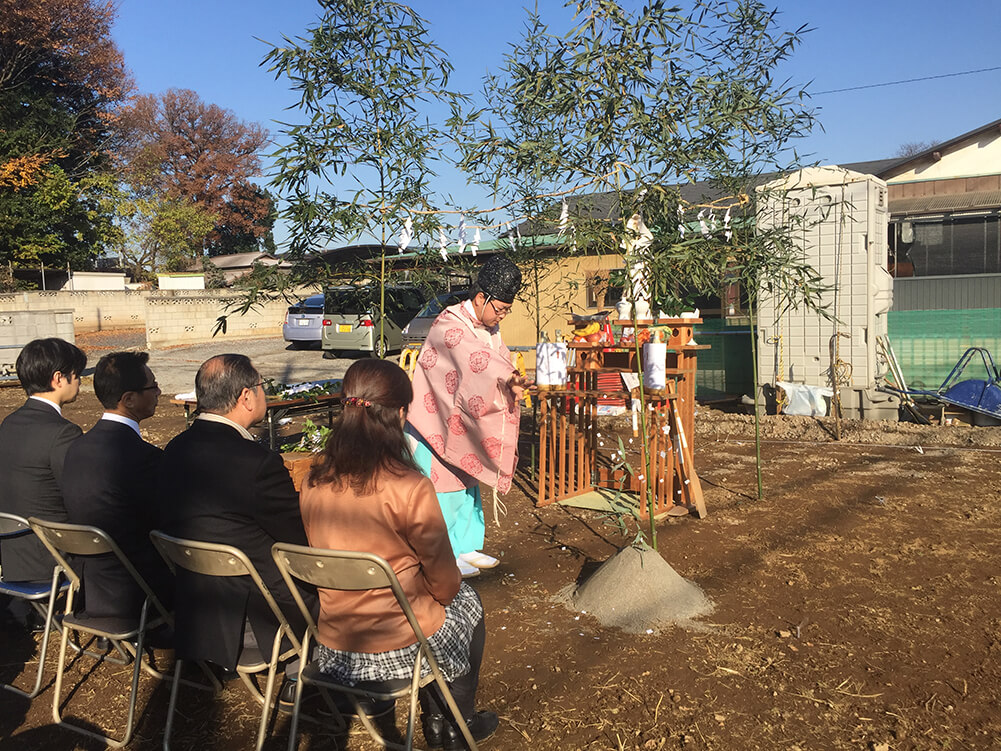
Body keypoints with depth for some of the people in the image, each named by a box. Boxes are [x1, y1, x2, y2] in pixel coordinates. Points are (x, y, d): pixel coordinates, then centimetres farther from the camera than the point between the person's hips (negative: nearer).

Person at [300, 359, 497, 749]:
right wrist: (445, 593, 9)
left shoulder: (313, 483, -8)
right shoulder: (410, 488, -24)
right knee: (467, 601, 24)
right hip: (398, 651, -5)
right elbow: (444, 581, -14)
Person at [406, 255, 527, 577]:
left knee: (468, 485, 16)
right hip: (435, 421, -9)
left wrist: (511, 383, -23)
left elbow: (501, 361, -2)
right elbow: (475, 357, -34)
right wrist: (509, 376, -40)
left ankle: (466, 548, 30)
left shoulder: (490, 328, 7)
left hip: (462, 422, 9)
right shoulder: (448, 325, -21)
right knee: (444, 489, -2)